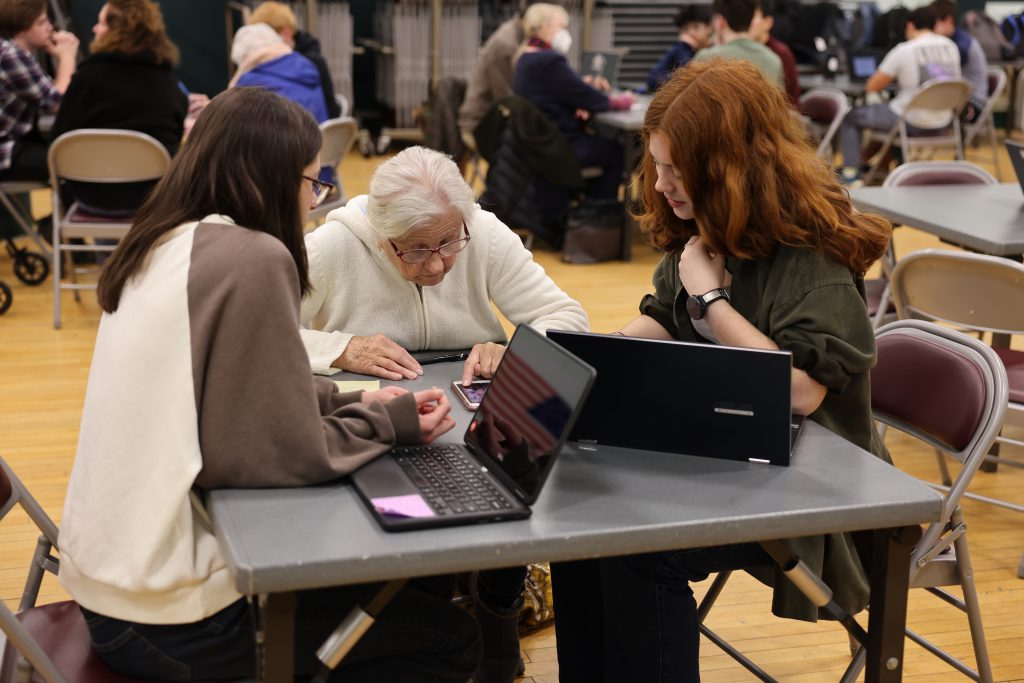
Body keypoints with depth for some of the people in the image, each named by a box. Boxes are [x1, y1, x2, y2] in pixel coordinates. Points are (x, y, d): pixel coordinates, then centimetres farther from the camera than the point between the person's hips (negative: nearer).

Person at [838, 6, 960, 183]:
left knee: (850, 117, 14)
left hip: (912, 121, -6)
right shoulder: (951, 46, 3)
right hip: (943, 122, 6)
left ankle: (851, 174, 8)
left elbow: (872, 87, -6)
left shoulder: (904, 51, -14)